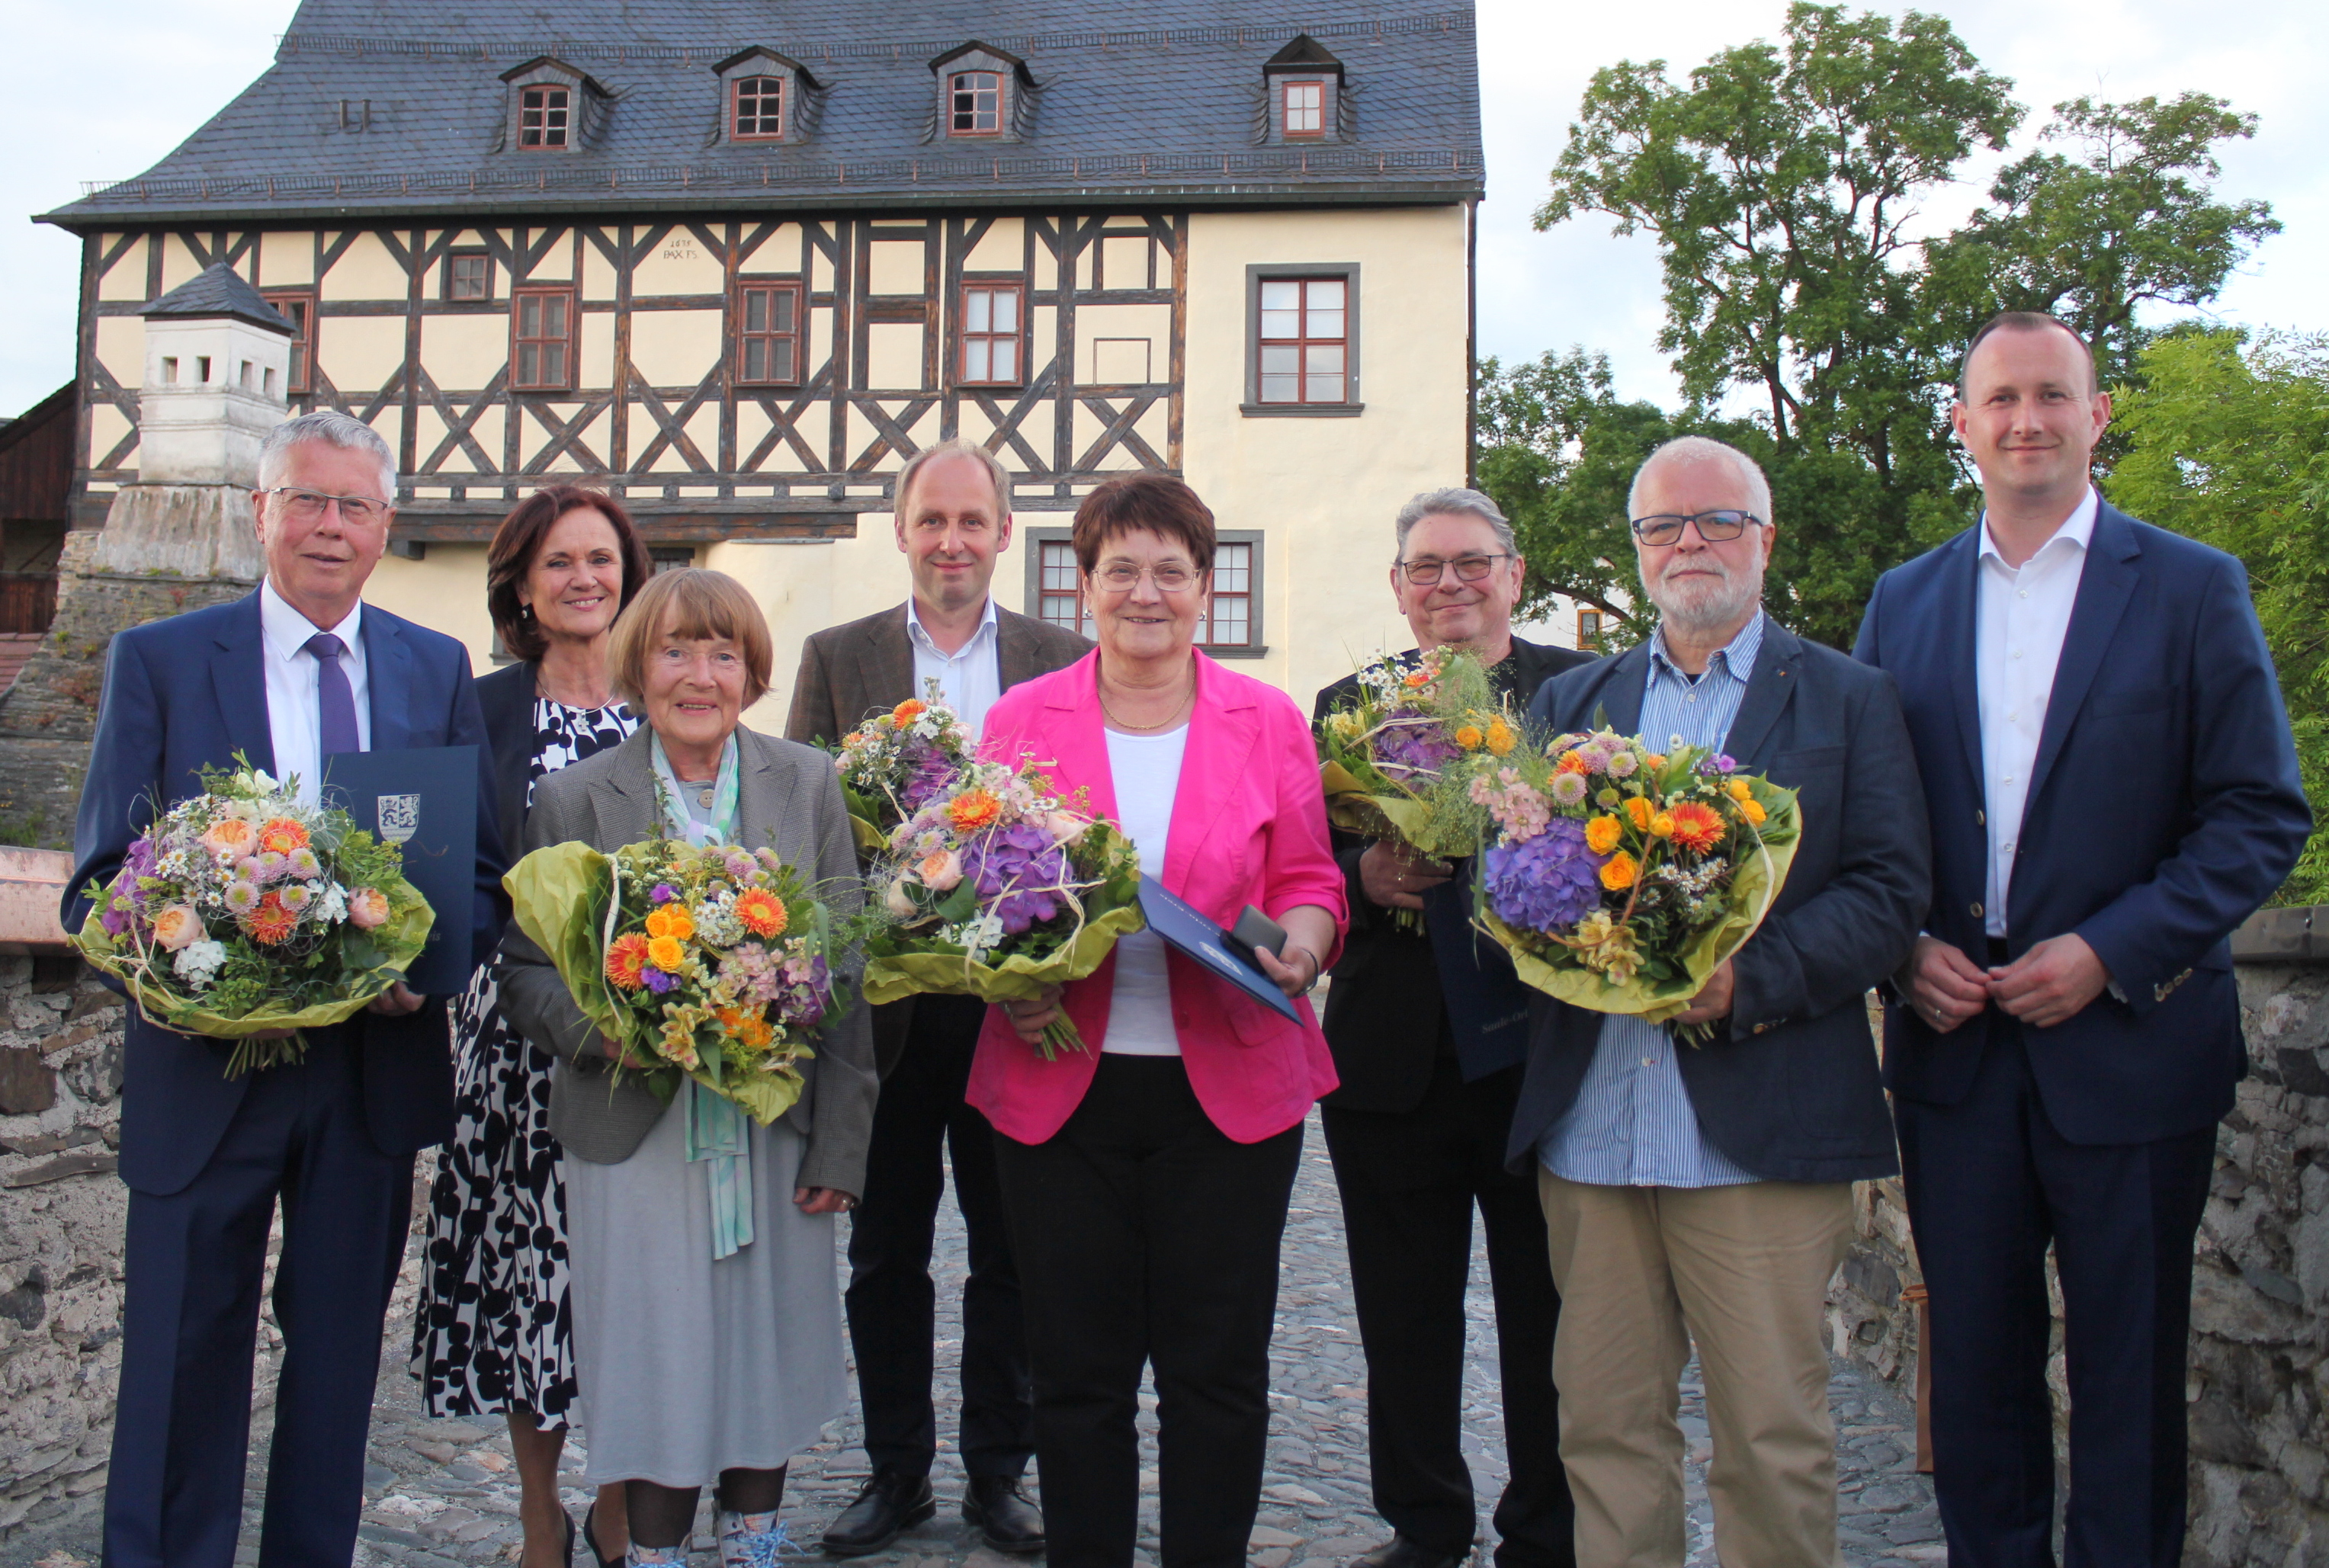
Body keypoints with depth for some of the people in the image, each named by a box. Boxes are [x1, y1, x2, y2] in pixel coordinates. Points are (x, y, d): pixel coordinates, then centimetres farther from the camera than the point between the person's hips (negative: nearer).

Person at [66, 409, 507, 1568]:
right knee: (182, 1361, 7)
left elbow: (483, 868, 5)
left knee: (339, 1357, 15)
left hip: (376, 1067, 2)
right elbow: (101, 875, -3)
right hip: (206, 1066, -2)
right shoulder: (157, 659, -1)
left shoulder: (439, 670, 6)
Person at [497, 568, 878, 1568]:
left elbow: (845, 971, 1)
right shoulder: (572, 800, -1)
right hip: (636, 1137, -1)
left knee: (769, 1362, 14)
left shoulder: (809, 786, 2)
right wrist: (600, 1027, -20)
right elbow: (523, 970, 2)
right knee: (657, 1374, 6)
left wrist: (840, 1143, -3)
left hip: (778, 1133, 2)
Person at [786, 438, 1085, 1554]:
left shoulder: (1067, 662, 4)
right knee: (885, 1252, 11)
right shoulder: (837, 659, 6)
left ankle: (998, 1472, 26)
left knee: (1010, 1252, 10)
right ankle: (896, 1470, 27)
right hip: (884, 995, 1)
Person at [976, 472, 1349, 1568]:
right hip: (1059, 1082, 0)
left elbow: (1309, 882, 7)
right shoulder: (1021, 720, 5)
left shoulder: (1268, 721, 5)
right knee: (1077, 1373, 9)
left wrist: (1299, 946, -14)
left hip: (1230, 1084, 0)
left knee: (1218, 1372, 7)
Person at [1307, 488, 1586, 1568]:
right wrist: (1363, 876, -13)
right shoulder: (1348, 706, 10)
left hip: (1536, 1058, -2)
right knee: (1404, 1326, 13)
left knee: (1550, 1325, 8)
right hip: (1393, 1062, 2)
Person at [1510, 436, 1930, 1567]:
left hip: (1758, 1133, -3)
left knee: (1771, 1443, 3)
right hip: (1588, 1127, 3)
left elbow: (1889, 893, -3)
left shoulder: (1849, 700, 6)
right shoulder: (1573, 700, 17)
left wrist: (1751, 978, -17)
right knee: (1603, 1428, 10)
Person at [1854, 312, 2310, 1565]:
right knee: (1973, 1367, 12)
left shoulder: (2192, 589, -1)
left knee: (2129, 1371, 8)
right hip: (1952, 1043, 3)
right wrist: (1902, 947, -6)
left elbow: (2264, 815, -5)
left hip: (2126, 1046, -2)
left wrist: (2111, 953, -15)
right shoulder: (1905, 600, 9)